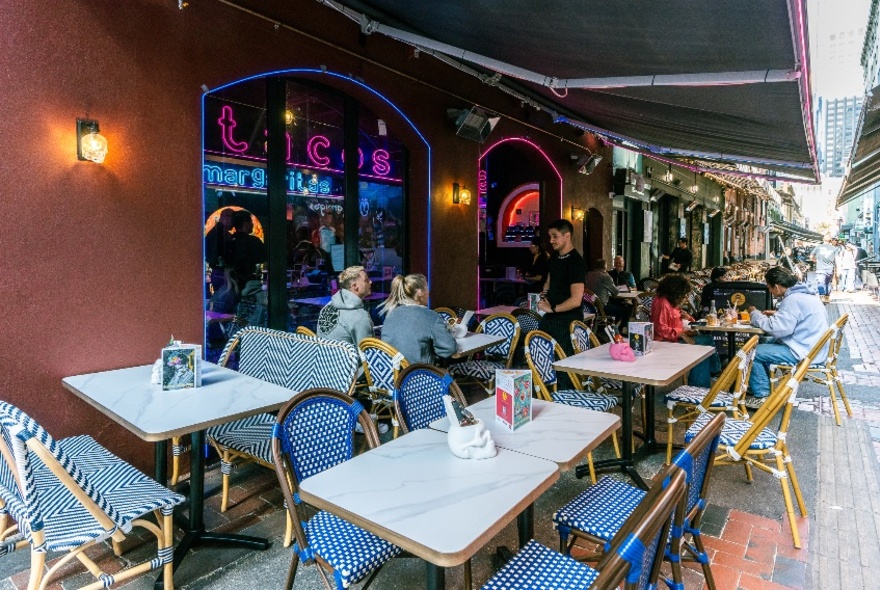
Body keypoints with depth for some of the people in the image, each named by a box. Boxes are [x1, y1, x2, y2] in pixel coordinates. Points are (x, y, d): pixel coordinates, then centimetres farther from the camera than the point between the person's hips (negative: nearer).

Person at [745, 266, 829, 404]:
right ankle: (765, 386, 26)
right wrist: (777, 314, 13)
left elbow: (776, 329, -26)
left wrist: (755, 315, -12)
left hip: (805, 353, -10)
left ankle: (762, 396, 2)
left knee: (753, 353, -9)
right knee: (764, 345, 20)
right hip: (812, 347, 10)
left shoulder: (793, 299, -22)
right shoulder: (803, 293, 9)